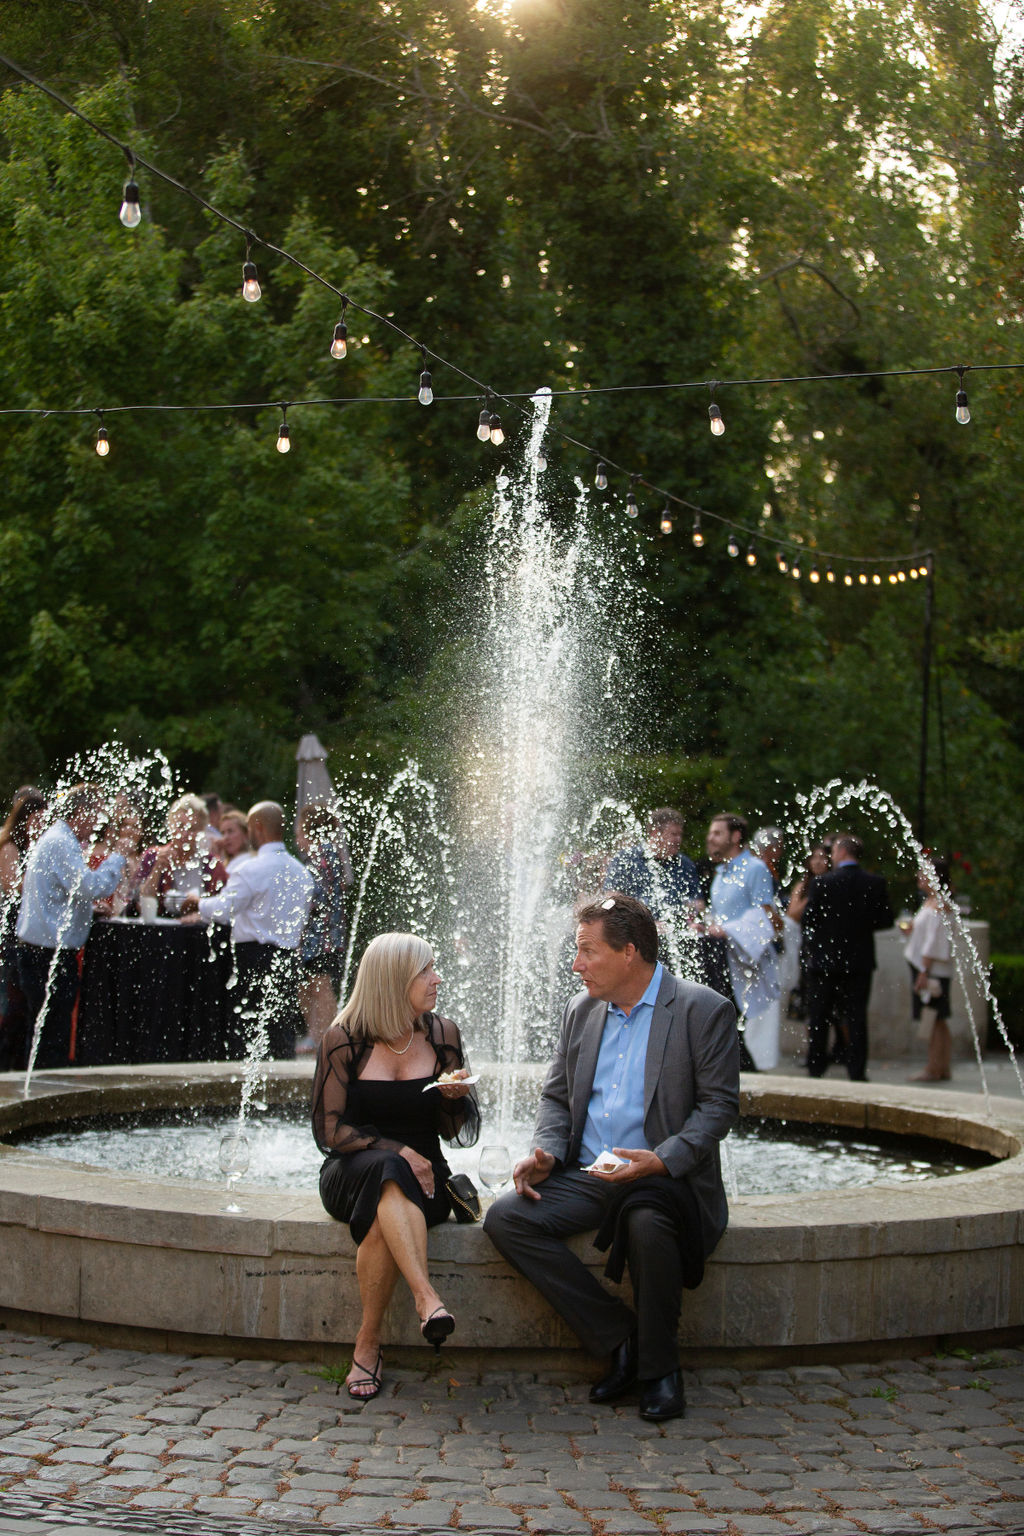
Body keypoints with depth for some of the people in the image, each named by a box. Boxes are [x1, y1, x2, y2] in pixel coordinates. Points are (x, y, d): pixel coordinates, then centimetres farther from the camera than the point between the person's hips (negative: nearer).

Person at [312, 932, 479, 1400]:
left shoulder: (442, 1036, 7)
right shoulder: (344, 1041, -2)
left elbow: (459, 1134, 11)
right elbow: (329, 1130, -6)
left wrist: (456, 1097, -12)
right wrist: (395, 1151, -18)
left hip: (421, 1174, 2)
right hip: (352, 1173, -2)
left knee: (382, 1221, -36)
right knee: (386, 1170, -40)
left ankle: (368, 1344, -35)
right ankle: (426, 1296, -53)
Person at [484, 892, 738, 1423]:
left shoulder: (705, 1011, -5)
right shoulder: (581, 1010, 13)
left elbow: (719, 1105, -8)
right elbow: (556, 1096, 18)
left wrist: (661, 1160, -23)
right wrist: (544, 1153, -3)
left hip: (665, 1180, -6)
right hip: (585, 1177, 6)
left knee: (647, 1221, -39)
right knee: (505, 1218, -19)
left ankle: (659, 1364, -14)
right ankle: (620, 1338, -12)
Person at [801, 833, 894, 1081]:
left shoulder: (823, 883, -12)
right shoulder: (876, 883, -4)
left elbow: (808, 920, -10)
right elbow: (886, 920, 0)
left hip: (824, 960, -2)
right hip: (860, 962, 2)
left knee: (818, 1016, 8)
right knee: (856, 1017, 6)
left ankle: (816, 1069, 12)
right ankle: (857, 1072, 4)